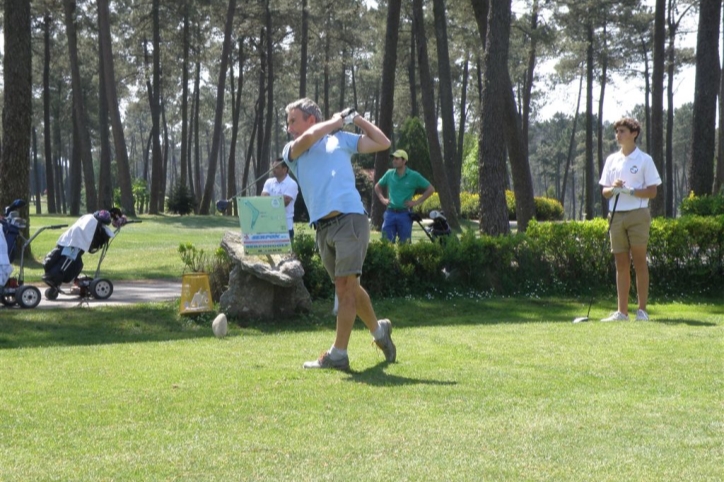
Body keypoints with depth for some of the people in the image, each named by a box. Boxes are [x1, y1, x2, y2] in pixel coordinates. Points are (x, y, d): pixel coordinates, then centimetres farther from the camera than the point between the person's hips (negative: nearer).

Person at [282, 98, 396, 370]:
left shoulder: (341, 139, 13)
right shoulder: (291, 151, 15)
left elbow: (383, 143, 12)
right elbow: (308, 138, -7)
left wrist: (356, 119, 9)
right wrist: (336, 120, 4)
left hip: (350, 219, -4)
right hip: (322, 228, 4)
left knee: (345, 288, -10)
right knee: (349, 288, 13)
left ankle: (338, 355, -9)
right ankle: (379, 330, 35)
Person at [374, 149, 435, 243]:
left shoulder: (414, 176, -2)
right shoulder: (389, 174, 7)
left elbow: (430, 189, 0)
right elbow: (377, 186, 24)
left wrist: (417, 202, -5)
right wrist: (382, 199, 9)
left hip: (404, 214, -3)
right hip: (390, 213, 3)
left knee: (404, 244, 2)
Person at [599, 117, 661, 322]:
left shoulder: (644, 159, 0)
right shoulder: (612, 159, 14)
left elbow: (652, 191, -4)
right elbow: (604, 191, 14)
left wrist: (630, 191, -17)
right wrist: (613, 189, -8)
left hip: (637, 214, -4)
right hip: (616, 215, 4)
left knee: (639, 263, -4)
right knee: (621, 264, 5)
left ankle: (642, 310, -1)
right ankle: (622, 311, 6)